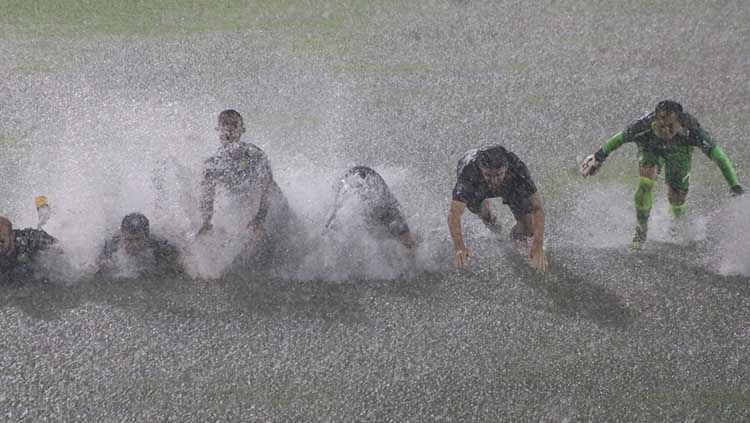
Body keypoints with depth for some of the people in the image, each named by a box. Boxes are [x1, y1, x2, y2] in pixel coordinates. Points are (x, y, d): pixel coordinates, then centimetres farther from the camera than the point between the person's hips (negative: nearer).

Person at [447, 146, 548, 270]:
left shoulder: (518, 169, -42)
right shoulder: (468, 172, -45)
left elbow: (537, 209, -43)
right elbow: (454, 213, -47)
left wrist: (538, 246, -54)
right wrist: (459, 247, -62)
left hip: (510, 184, -2)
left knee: (529, 227, -19)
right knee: (475, 207, -23)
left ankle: (517, 233, 19)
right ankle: (486, 215, 14)